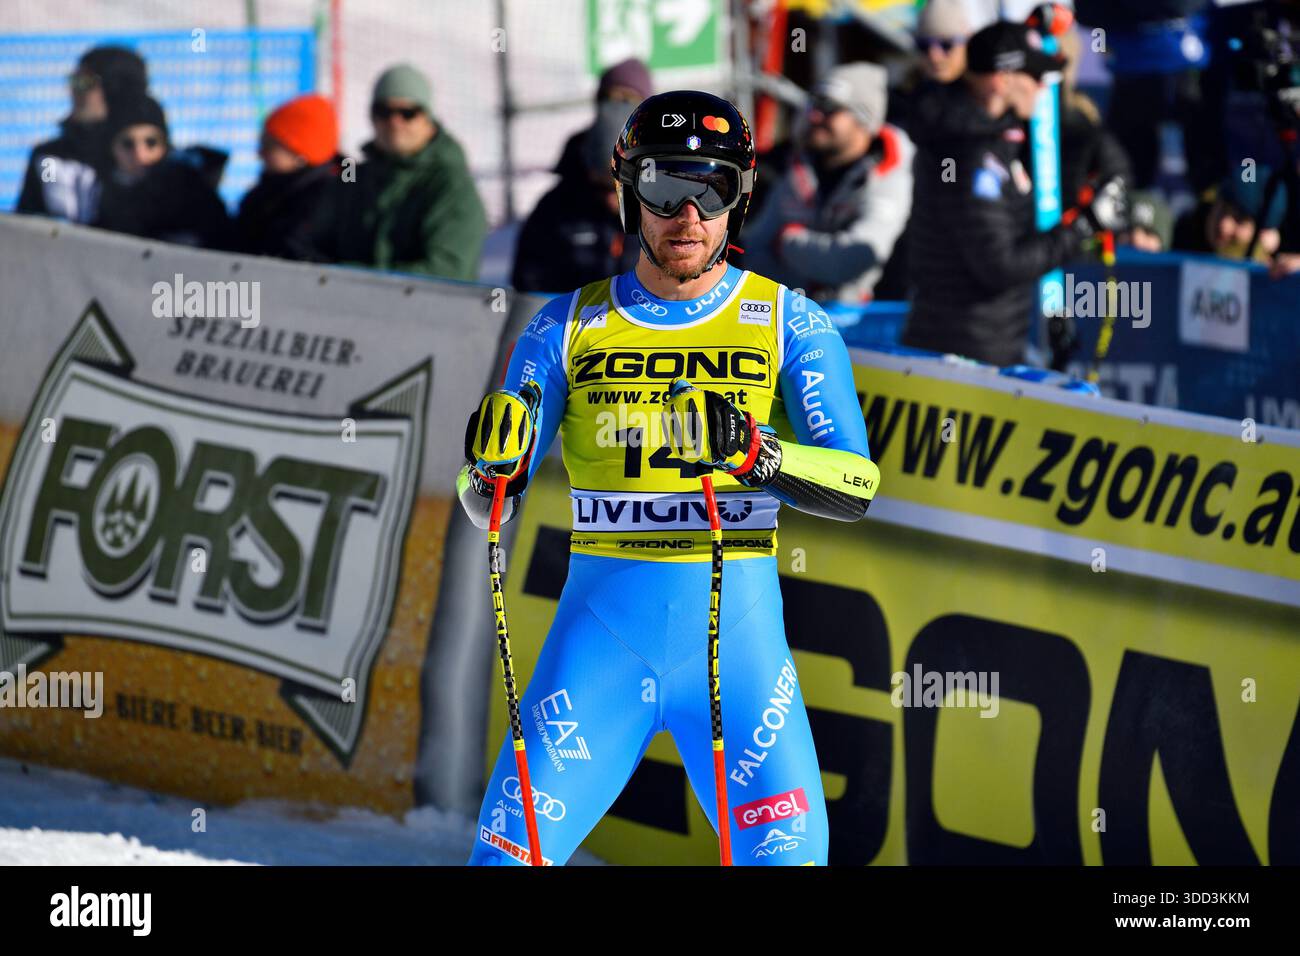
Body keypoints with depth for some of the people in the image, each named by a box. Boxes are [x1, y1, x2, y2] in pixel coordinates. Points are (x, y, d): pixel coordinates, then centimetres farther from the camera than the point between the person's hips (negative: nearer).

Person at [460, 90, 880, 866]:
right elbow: (491, 508, 5)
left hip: (737, 635, -1)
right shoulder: (571, 328, 5)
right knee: (513, 846, -5)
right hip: (602, 631, 1)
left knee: (787, 851, -10)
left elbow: (856, 484, -6)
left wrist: (757, 454, -24)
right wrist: (494, 461, -18)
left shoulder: (788, 323, 3)